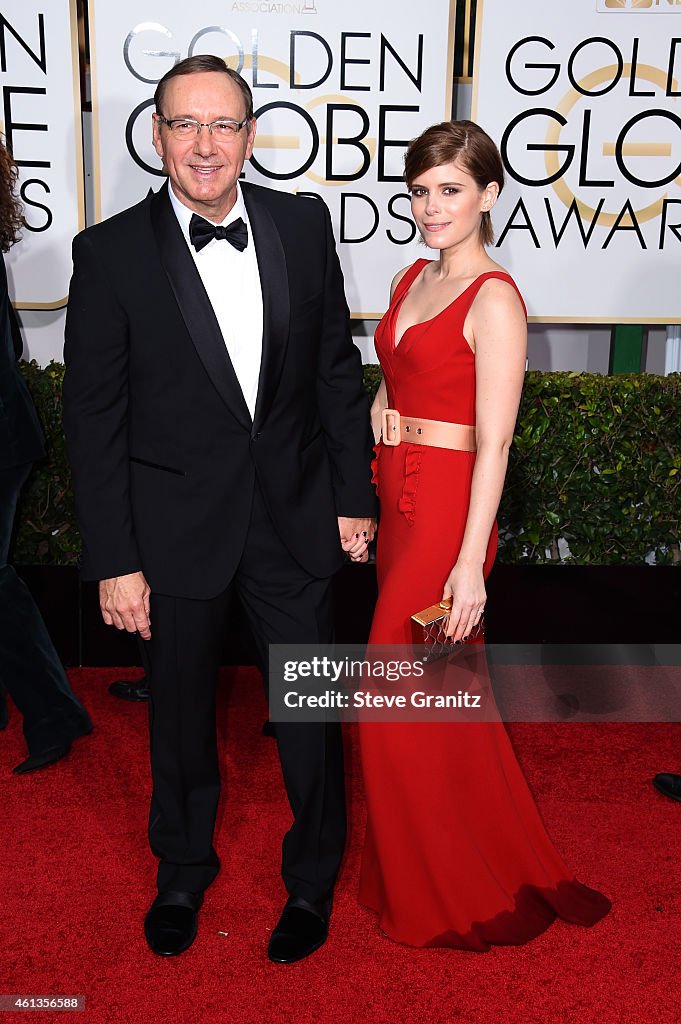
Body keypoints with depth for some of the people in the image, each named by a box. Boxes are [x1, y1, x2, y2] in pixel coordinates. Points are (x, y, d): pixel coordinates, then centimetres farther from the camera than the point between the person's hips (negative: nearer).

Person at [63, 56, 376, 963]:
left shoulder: (303, 225, -1)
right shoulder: (111, 252, -8)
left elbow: (337, 369, 5)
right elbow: (94, 419, -7)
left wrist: (354, 496, 4)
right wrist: (114, 561, -9)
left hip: (295, 520, 2)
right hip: (175, 529, -1)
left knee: (310, 711, 12)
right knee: (181, 713, 18)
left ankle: (312, 878, 38)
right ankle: (183, 870, 44)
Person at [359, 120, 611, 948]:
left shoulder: (494, 300, -13)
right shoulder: (411, 280, 11)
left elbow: (493, 444, -18)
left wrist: (470, 563, -22)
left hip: (448, 513, -8)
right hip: (397, 502, 8)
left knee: (398, 703, 1)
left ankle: (449, 899, 23)